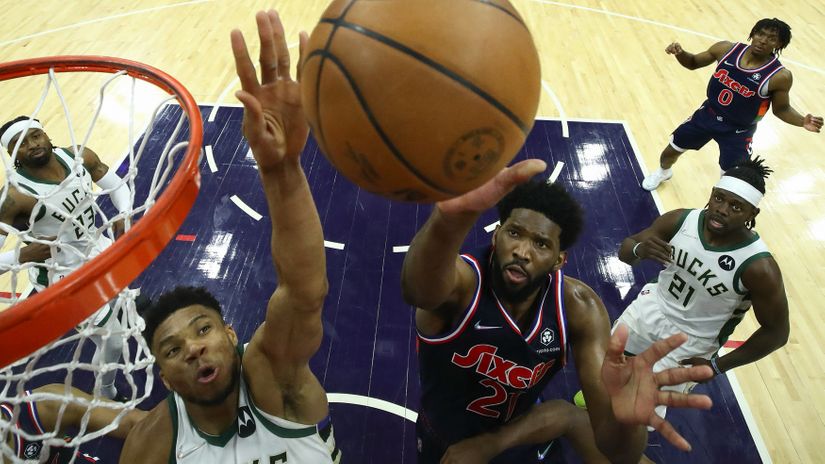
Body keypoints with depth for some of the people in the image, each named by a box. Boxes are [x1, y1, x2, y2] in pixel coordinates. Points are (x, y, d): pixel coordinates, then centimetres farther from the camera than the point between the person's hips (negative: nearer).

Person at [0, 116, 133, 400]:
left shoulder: (79, 157, -14)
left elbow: (117, 185, 1)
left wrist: (124, 216, -16)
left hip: (97, 248, 6)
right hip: (64, 276, -6)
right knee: (113, 343, 1)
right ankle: (105, 397, 32)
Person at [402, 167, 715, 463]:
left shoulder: (578, 307, -22)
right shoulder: (463, 281, -31)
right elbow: (420, 289, -57)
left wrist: (624, 420, -48)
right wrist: (449, 222, -78)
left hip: (520, 433, 3)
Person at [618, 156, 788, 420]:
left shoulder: (759, 267, -27)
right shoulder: (681, 220, -18)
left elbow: (777, 332, -15)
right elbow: (625, 249, -9)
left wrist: (717, 366, -13)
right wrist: (639, 250, -34)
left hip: (691, 342, -3)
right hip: (652, 308, 4)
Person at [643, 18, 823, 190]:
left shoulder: (780, 76, -21)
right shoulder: (726, 49, -14)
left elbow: (781, 109, -6)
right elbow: (693, 63, 1)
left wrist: (802, 121, -26)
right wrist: (680, 53, -21)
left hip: (739, 130, -3)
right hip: (708, 114, 4)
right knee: (672, 149, 17)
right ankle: (663, 171, 53)